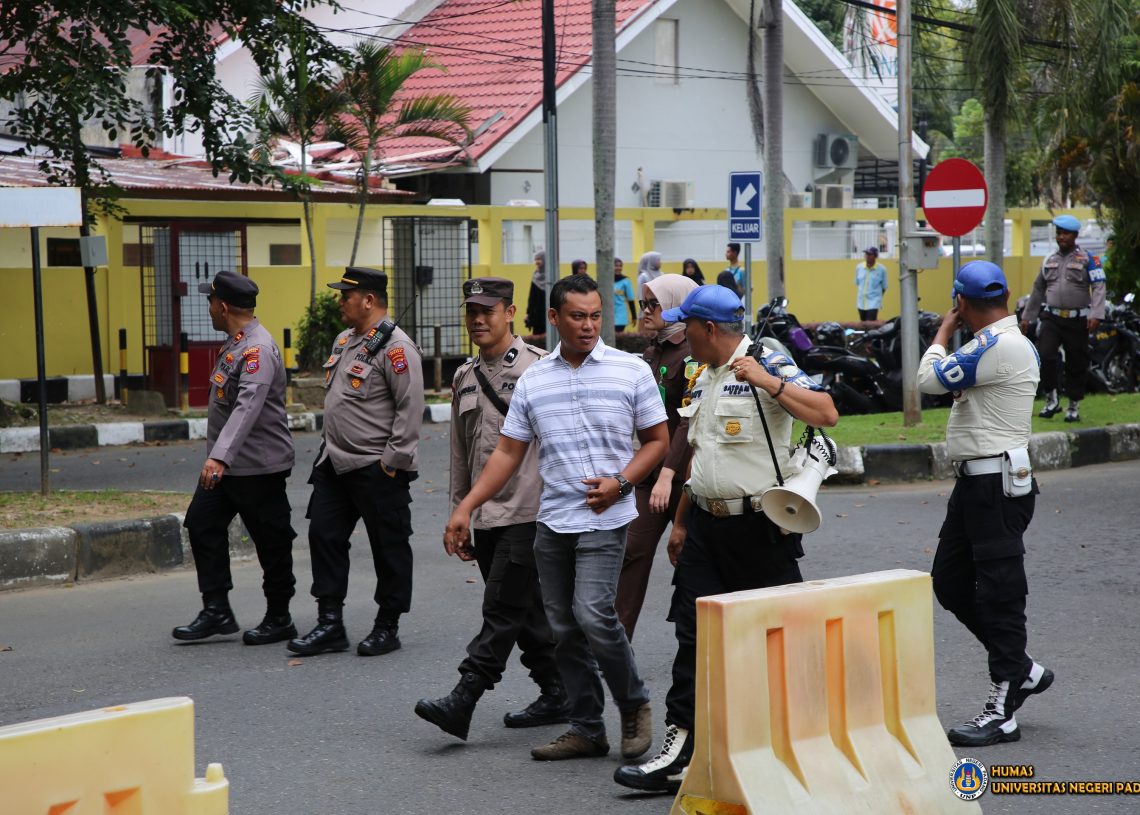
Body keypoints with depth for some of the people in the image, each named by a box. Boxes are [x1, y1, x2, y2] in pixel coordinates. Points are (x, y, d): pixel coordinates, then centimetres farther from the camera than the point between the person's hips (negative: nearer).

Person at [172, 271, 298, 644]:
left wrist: (220, 456, -43)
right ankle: (216, 611, 8)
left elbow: (248, 407, -34)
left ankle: (279, 619, 13)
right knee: (202, 523, 5)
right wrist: (217, 456, 20)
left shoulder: (258, 349, -21)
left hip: (259, 467, -10)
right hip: (226, 463, 10)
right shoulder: (235, 343, 11)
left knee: (271, 542, 2)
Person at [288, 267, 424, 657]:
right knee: (324, 536, 6)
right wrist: (329, 447, 18)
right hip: (335, 464, 9)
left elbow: (410, 407, -18)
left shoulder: (395, 346, -16)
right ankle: (330, 624, 11)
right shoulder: (345, 340, 13)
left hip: (378, 469, -9)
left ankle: (388, 627, 12)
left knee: (389, 547, 3)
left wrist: (393, 461, -18)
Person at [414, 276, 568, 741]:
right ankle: (556, 694, 21)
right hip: (486, 516, 8)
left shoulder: (538, 367, -6)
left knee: (502, 610, -10)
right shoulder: (464, 378, 16)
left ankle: (462, 702, -15)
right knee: (527, 612, 12)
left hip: (528, 511, -8)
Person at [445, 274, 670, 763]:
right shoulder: (533, 380, 9)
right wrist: (464, 509, 4)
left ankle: (634, 705, 3)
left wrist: (620, 482, -12)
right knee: (565, 629, 6)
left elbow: (657, 440, 4)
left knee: (592, 614, -18)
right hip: (552, 521, 4)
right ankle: (586, 730, 15)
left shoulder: (631, 371, 0)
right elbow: (507, 453, 11)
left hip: (604, 519, -4)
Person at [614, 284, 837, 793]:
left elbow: (826, 415, -24)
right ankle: (678, 754, 1)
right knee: (693, 633, 1)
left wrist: (767, 383, -30)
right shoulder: (702, 379, 15)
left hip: (759, 525, -7)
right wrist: (680, 522, 23)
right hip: (706, 523, 7)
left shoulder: (769, 366, -11)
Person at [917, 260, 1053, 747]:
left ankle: (1003, 711, 0)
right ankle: (1022, 670, 22)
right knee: (950, 581, 14)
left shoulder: (997, 346, -19)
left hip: (998, 483, -11)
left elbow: (930, 379, -17)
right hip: (976, 482, 11)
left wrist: (945, 329, -1)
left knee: (999, 592, -5)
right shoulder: (1016, 343, 15)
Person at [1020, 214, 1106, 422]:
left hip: (1077, 320, -3)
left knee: (1076, 364, 3)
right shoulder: (1049, 261, 14)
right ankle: (1051, 399, -1)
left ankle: (1074, 407, 15)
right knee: (1044, 356, -15)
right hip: (1051, 318, 3)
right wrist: (1027, 317, 22)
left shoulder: (1088, 260, -1)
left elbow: (1099, 288, -10)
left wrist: (1096, 314, -22)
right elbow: (1038, 290, 22)